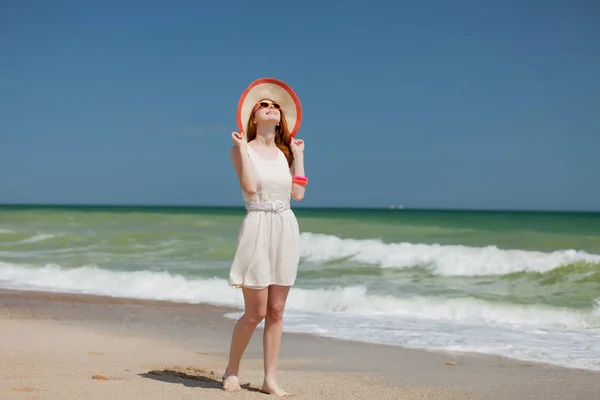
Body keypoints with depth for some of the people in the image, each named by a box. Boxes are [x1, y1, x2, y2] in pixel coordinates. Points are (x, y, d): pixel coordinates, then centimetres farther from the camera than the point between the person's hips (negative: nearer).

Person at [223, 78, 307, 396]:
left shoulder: (284, 152, 14)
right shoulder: (241, 149, -1)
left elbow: (298, 193, 4)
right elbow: (250, 187, -16)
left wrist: (298, 155, 10)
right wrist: (242, 147, -12)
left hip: (286, 230, 5)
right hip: (258, 229, -5)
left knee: (276, 311, 5)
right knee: (255, 312, -3)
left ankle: (270, 379, 12)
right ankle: (231, 370, 18)